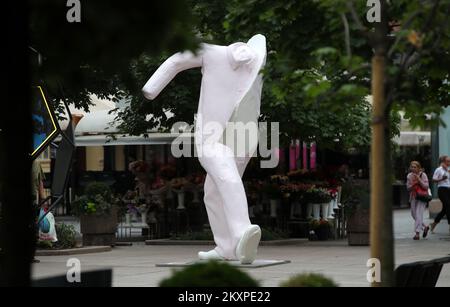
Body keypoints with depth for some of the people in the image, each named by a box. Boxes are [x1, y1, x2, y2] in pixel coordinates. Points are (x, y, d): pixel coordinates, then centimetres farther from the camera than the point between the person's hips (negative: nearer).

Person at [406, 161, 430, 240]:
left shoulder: (423, 175, -7)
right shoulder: (409, 176, 5)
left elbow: (426, 186, -11)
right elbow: (408, 188, 6)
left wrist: (419, 180, -21)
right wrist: (413, 184, -13)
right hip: (413, 197, 6)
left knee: (418, 214, -15)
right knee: (414, 214, 10)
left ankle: (417, 233, -17)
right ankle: (425, 227, 32)